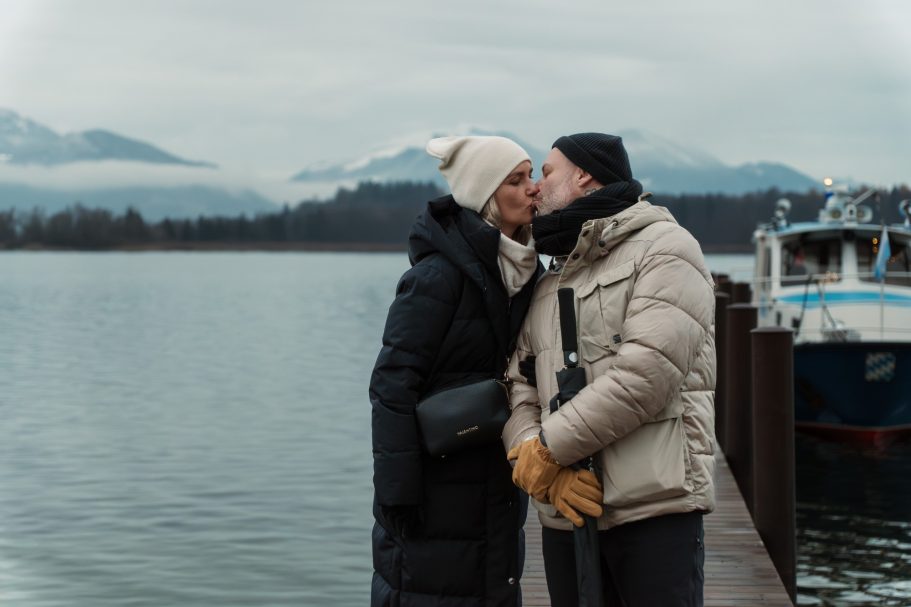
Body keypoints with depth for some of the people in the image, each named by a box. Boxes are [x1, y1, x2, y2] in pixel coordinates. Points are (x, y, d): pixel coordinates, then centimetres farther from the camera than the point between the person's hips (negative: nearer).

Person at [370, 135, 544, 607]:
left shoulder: (522, 271, 8)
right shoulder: (438, 275, -17)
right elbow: (392, 386, -19)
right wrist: (396, 492, -21)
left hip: (494, 489, 8)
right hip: (438, 491, -8)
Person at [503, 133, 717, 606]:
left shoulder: (662, 248, -2)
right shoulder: (549, 283, 21)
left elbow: (646, 375, -15)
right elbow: (518, 385, 10)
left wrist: (549, 448, -12)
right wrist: (540, 463, -11)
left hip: (655, 505, -6)